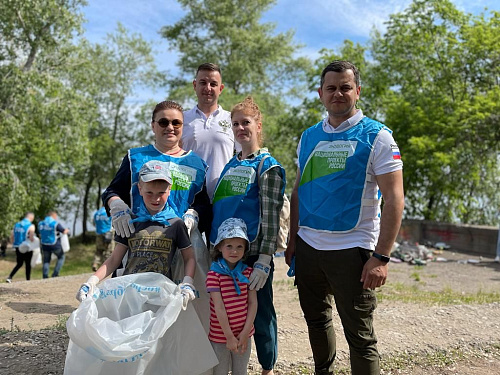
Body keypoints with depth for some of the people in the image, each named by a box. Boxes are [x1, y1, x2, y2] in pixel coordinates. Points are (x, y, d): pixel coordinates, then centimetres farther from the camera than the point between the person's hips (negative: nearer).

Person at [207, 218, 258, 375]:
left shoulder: (247, 272, 0)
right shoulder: (214, 274, -13)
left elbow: (253, 303, -2)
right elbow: (219, 307, -15)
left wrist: (245, 332, -9)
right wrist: (229, 336, -15)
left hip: (244, 335, 4)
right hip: (220, 335, -3)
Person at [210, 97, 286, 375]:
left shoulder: (268, 166, -4)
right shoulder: (229, 165, 15)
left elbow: (271, 215, -11)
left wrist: (264, 260, -18)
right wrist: (214, 247, 15)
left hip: (253, 255, -6)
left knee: (261, 314, 5)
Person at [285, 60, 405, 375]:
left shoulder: (376, 137, -6)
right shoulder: (309, 137, 9)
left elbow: (394, 199, -11)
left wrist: (381, 257, -17)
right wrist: (292, 240, 9)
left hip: (352, 249, -5)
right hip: (308, 247, 5)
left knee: (360, 336, 2)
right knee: (317, 321, 18)